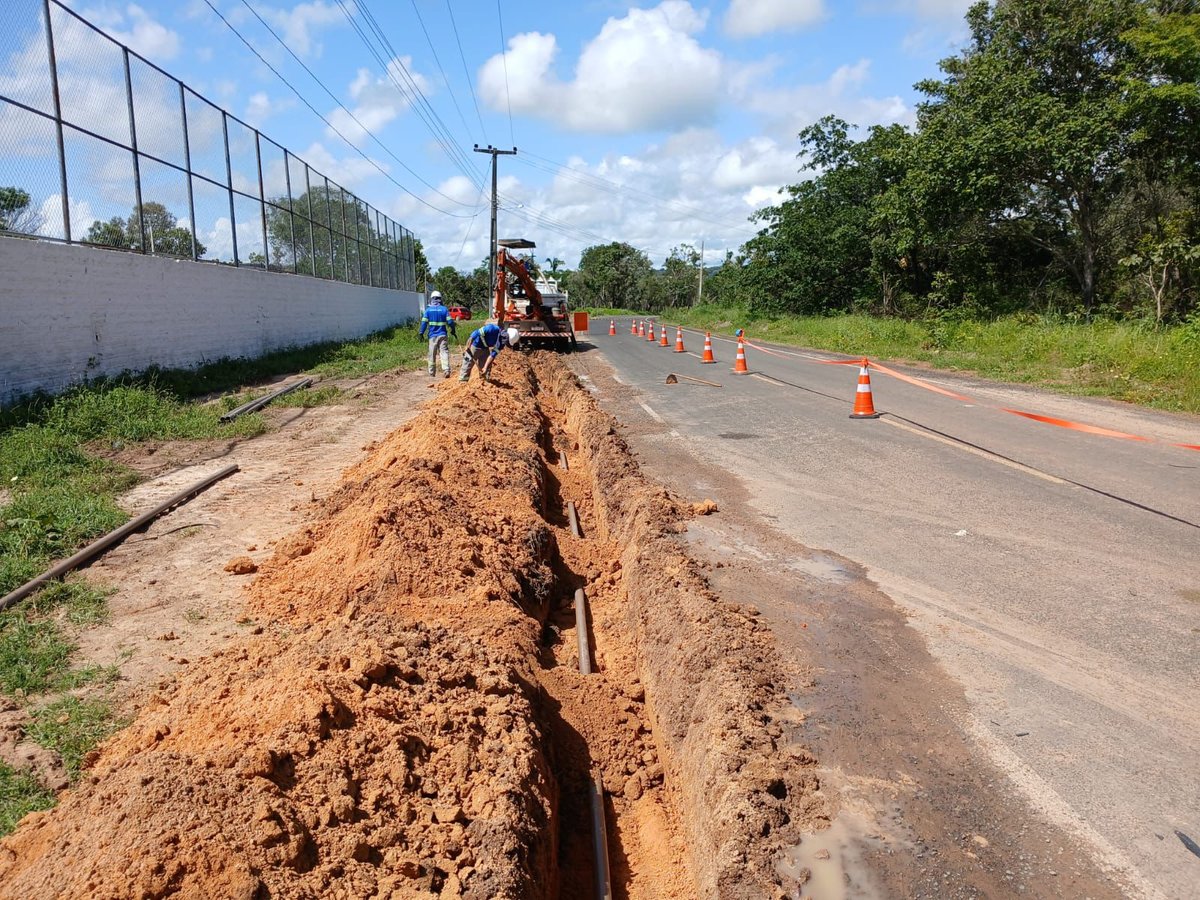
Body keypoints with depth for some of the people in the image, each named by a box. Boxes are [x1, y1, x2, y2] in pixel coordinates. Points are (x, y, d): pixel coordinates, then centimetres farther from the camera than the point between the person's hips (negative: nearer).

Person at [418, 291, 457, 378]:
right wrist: (453, 331, 10)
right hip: (442, 335, 0)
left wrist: (421, 333, 2)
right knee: (444, 352, -4)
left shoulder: (428, 310, 1)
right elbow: (450, 321, -2)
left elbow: (424, 322, -4)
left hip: (432, 336, 0)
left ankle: (431, 373, 17)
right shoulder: (444, 309, 0)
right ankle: (447, 370, -19)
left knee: (432, 354, 10)